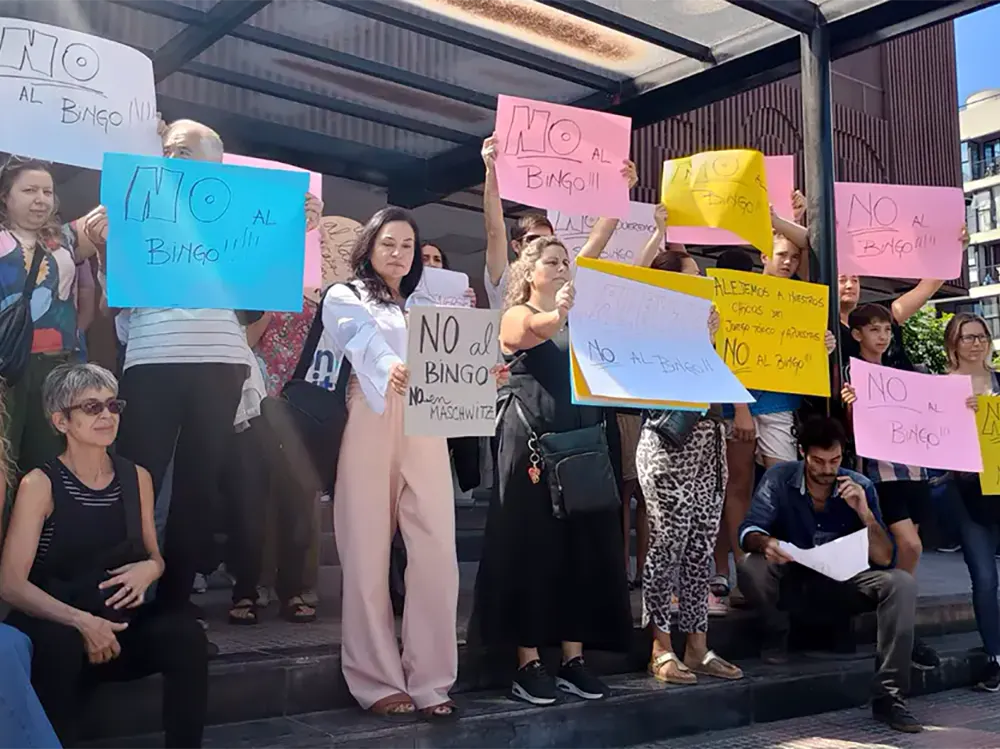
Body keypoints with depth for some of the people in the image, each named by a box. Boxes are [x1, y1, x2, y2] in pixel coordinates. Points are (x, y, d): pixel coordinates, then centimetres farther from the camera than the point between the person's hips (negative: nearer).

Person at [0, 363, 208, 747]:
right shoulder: (40, 484, -8)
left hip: (120, 622, 4)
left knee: (185, 633, -25)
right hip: (55, 627, -3)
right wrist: (80, 621, -26)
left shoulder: (137, 477, 4)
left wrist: (148, 570, -9)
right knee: (60, 644, -37)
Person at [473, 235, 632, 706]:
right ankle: (528, 663, 1)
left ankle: (573, 658, 11)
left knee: (583, 545, 4)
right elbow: (539, 328, -22)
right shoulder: (516, 316, 2)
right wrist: (560, 312, -45)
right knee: (532, 546, -5)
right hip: (532, 440, -6)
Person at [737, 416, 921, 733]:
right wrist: (765, 543, -42)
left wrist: (865, 512, -27)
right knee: (751, 567, -33)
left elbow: (885, 559, -11)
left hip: (842, 584, 2)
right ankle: (776, 636, -1)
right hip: (791, 581, -1)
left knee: (902, 584, -24)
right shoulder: (780, 479, -11)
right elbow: (749, 531, -18)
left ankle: (889, 696, -20)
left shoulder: (861, 487, -8)